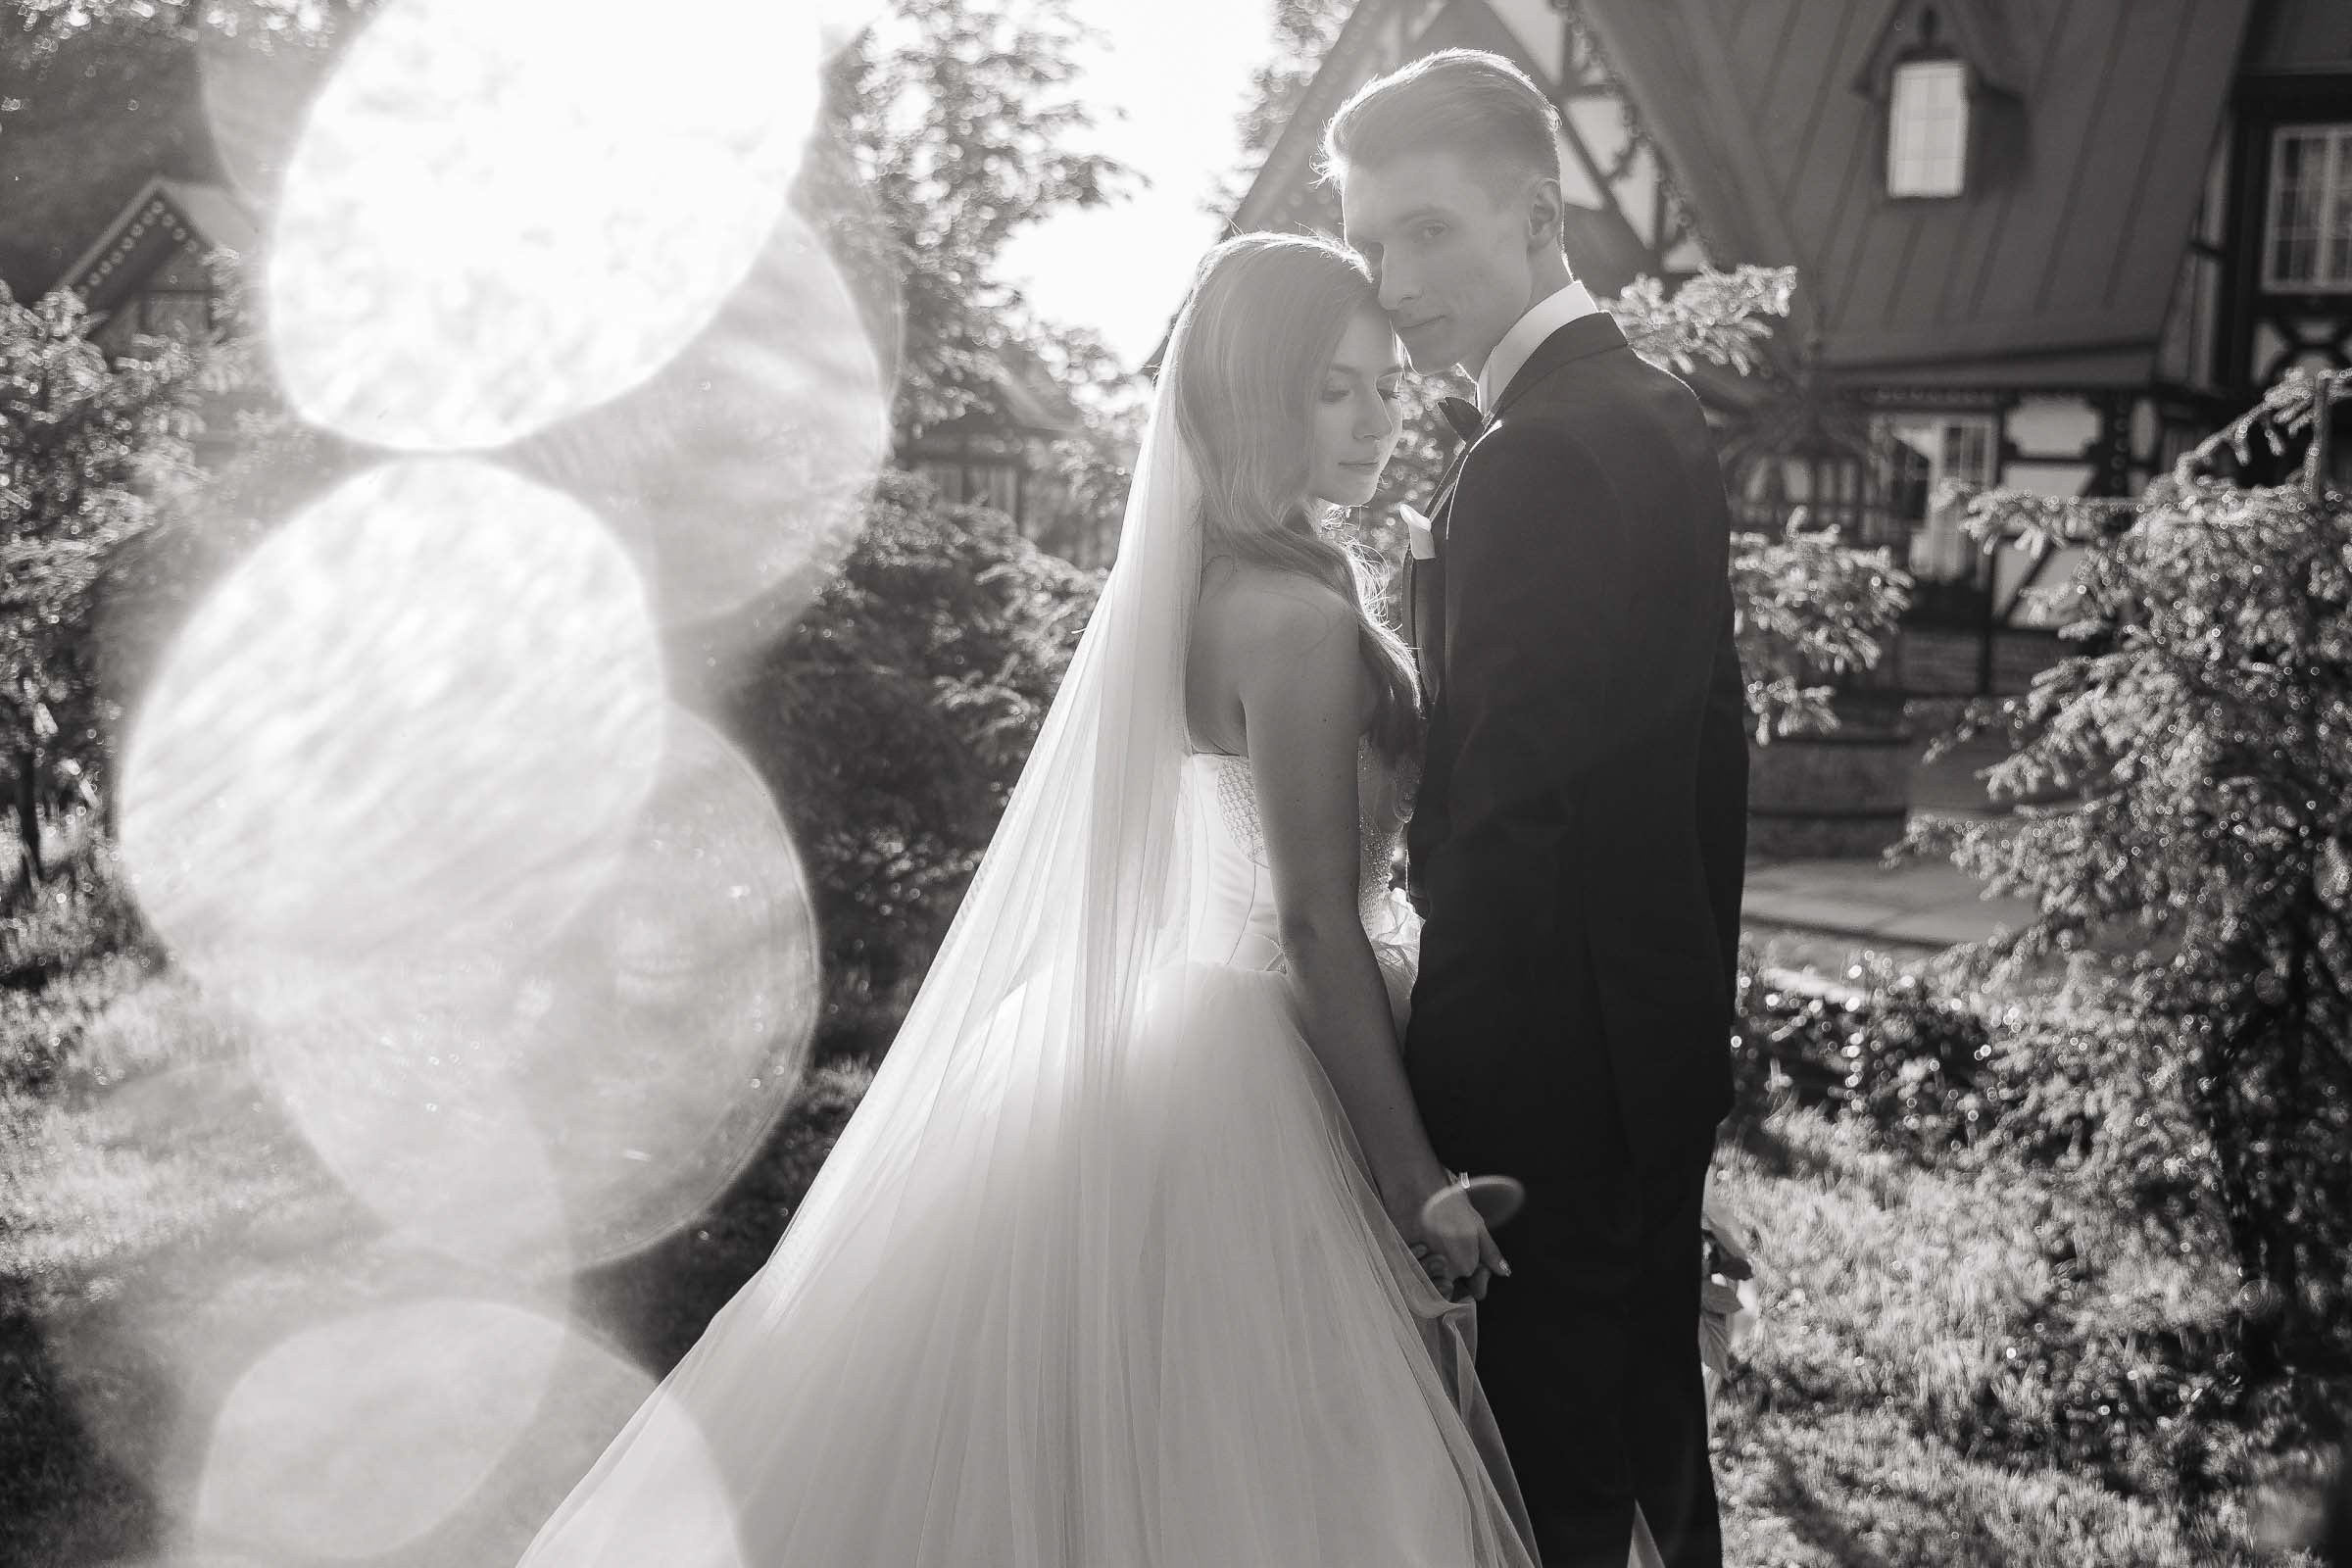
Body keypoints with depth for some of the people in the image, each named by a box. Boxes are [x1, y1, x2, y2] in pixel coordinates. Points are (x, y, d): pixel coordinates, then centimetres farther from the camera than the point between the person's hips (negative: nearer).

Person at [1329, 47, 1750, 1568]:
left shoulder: (1537, 460, -22)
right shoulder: (1665, 414, 9)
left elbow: (1504, 816, -24)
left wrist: (1420, 1110, -18)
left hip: (1558, 1059, -10)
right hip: (1669, 1022, 10)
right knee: (1655, 1387, 24)